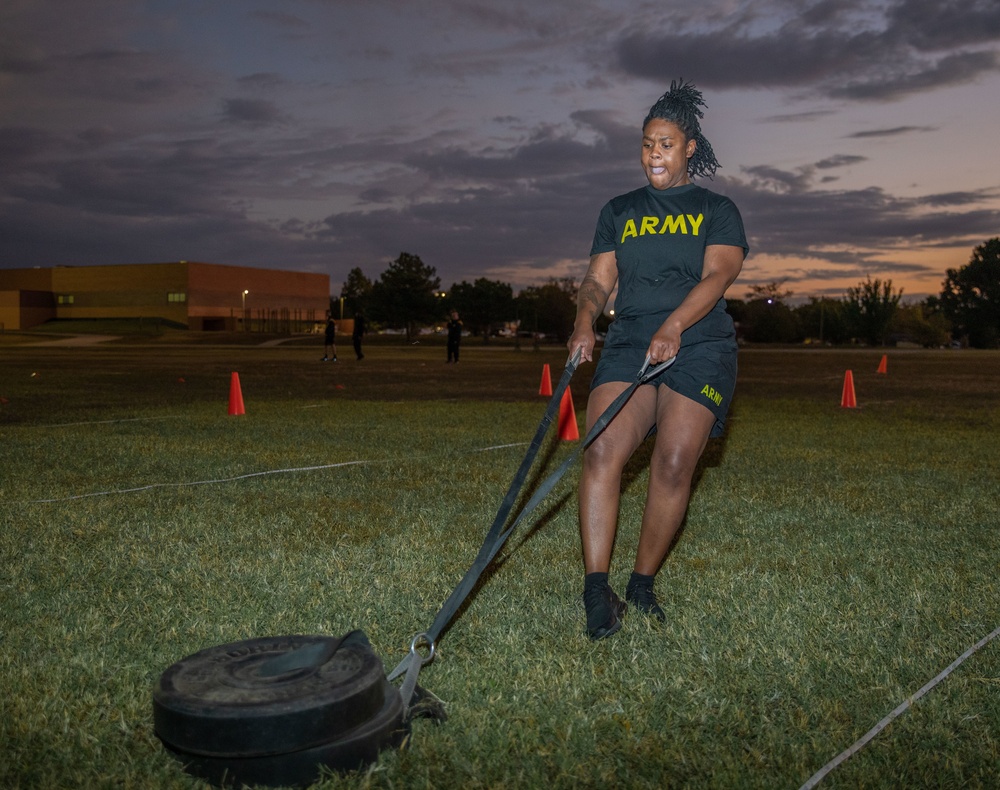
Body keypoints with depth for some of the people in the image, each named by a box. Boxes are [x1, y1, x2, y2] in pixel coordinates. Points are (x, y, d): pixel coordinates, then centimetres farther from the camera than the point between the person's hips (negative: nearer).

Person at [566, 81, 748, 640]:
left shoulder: (717, 210, 12)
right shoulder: (619, 211, 21)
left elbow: (717, 274, -5)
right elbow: (599, 278, 12)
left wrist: (673, 326, -23)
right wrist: (586, 320, -11)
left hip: (698, 347, -2)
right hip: (628, 343, 2)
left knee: (674, 464, -14)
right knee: (603, 451, -19)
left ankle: (643, 585, 3)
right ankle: (597, 592, -19)